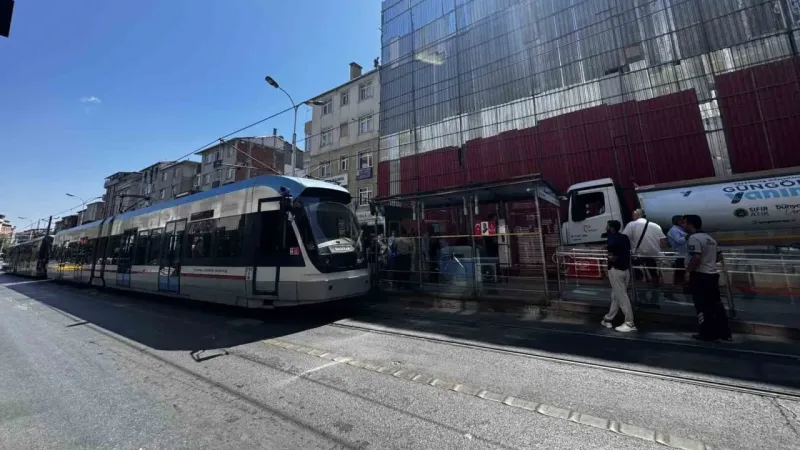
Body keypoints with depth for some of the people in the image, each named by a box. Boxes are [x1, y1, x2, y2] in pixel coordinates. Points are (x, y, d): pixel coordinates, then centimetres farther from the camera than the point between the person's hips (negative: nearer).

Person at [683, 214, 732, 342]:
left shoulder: (693, 238, -17)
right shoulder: (710, 239, 15)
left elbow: (696, 258, -26)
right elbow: (719, 256, 21)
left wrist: (688, 270, -15)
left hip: (700, 276, -9)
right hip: (713, 274, 9)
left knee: (703, 306, 0)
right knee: (716, 304, 15)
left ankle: (708, 333, 7)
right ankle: (724, 332, 20)